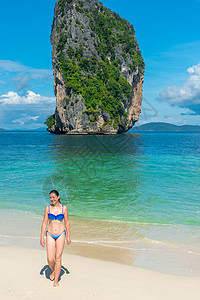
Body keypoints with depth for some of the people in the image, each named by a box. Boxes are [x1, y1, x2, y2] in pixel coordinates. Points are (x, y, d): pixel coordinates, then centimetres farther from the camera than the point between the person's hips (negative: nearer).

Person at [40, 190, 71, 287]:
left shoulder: (63, 208, -2)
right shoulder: (48, 208, -1)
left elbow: (67, 223, 4)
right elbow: (44, 223, 2)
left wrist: (68, 236, 3)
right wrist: (42, 237, 0)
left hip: (60, 235, -1)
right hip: (50, 235, 1)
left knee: (58, 258, 1)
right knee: (50, 259, -2)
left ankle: (56, 281, 14)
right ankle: (53, 270, 32)